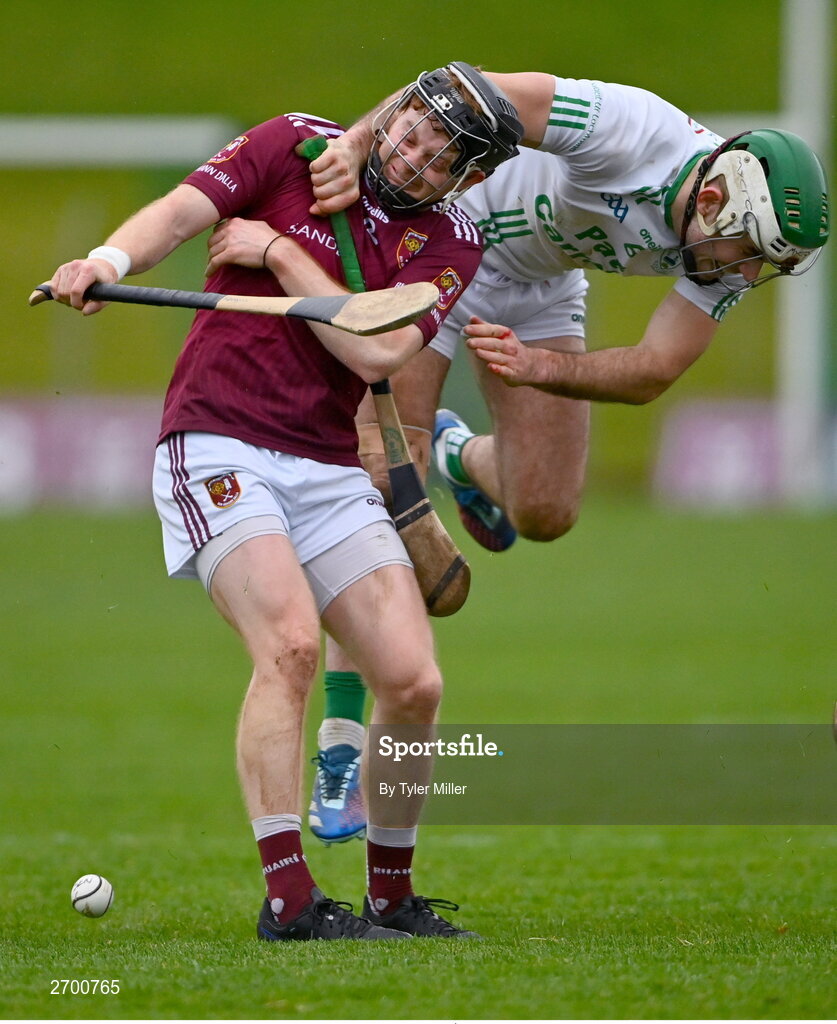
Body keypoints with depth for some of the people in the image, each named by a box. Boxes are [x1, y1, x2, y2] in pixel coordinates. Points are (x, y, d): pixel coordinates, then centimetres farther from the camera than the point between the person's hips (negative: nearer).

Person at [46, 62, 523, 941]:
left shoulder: (448, 241, 6)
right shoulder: (296, 147, 1)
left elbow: (378, 349, -10)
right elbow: (181, 212, -13)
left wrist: (279, 252, -10)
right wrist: (110, 260, -33)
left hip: (330, 471, 4)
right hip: (219, 446, -4)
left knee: (413, 681, -6)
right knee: (290, 644, -25)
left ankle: (391, 897, 14)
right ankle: (288, 898, -24)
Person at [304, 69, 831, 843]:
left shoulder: (736, 241, -19)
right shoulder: (631, 133, -38)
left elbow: (652, 375, -19)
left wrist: (541, 367, -36)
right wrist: (358, 143, -47)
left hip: (541, 287, 6)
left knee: (544, 514, 2)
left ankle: (460, 456, 41)